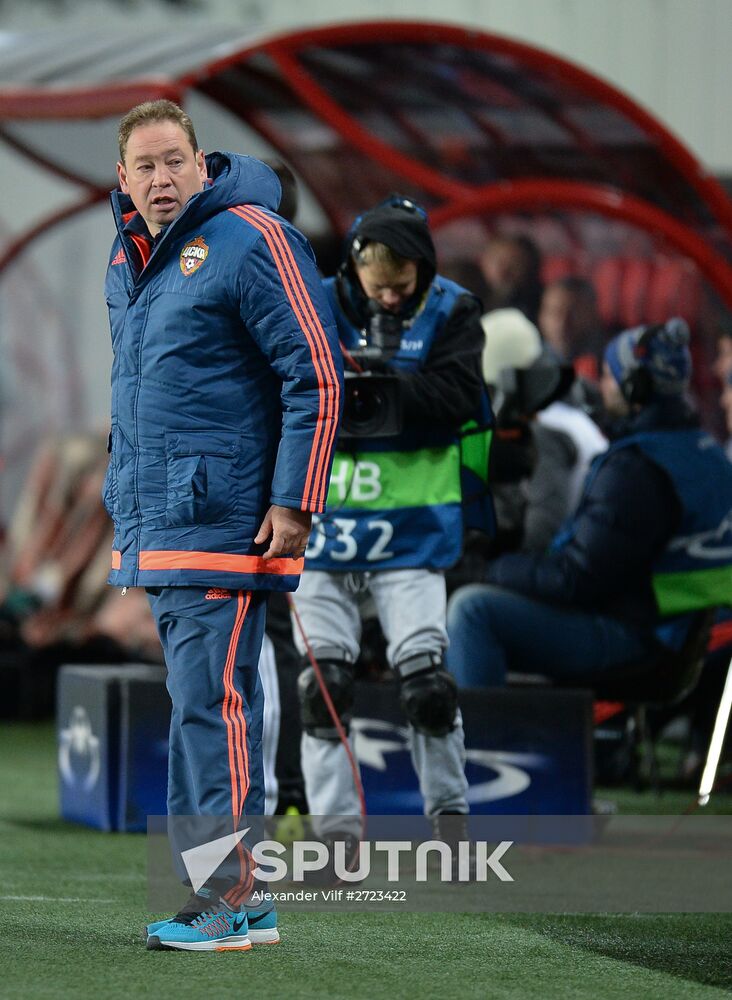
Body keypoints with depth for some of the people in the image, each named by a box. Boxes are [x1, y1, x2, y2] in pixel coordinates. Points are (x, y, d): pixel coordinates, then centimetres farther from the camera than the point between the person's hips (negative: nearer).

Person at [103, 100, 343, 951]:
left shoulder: (251, 240, -8)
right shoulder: (127, 260, 16)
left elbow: (316, 377, -10)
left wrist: (293, 504, -14)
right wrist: (124, 498, 24)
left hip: (223, 522, -8)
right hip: (152, 528, 8)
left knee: (210, 704, -11)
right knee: (200, 705, 9)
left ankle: (226, 895, -9)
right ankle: (236, 899, 13)